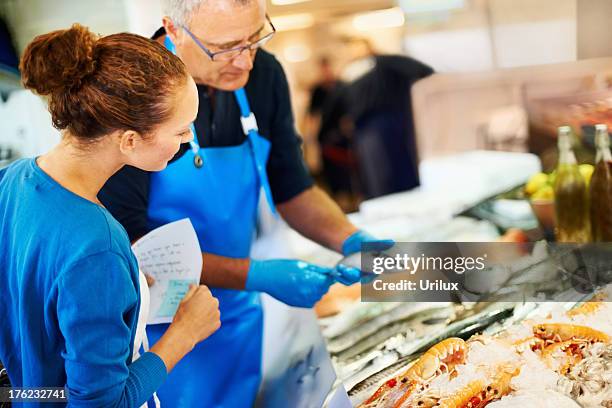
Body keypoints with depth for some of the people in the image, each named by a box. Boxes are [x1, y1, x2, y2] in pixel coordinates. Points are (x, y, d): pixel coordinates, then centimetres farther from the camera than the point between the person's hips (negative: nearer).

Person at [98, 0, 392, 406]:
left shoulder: (263, 73, -6)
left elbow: (292, 189, 5)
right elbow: (128, 245, -23)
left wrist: (351, 240, -13)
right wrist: (254, 275, -28)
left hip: (238, 319, 6)